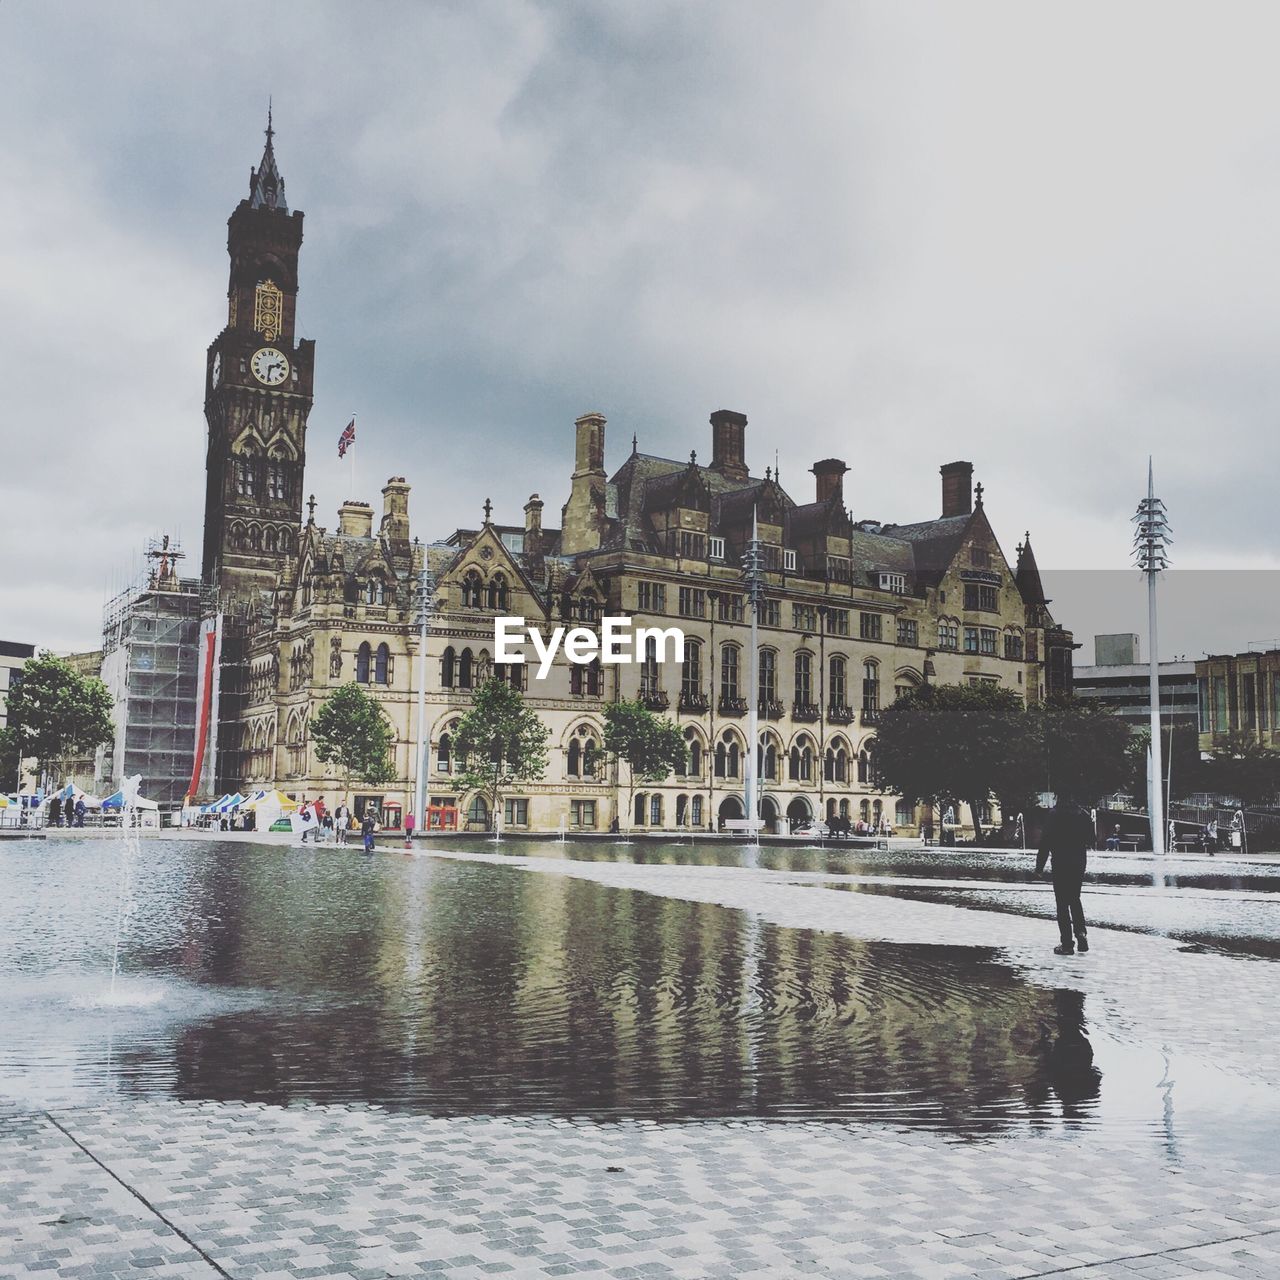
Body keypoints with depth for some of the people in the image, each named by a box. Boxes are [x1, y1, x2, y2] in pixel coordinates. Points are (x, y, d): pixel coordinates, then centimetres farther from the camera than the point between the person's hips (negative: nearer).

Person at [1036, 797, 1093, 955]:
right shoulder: (1083, 815, 2)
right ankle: (1081, 934, 8)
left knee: (1063, 903, 1)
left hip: (1061, 864, -5)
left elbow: (1046, 842, -13)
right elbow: (1088, 840, 10)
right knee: (1075, 899, 21)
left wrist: (1039, 866, -6)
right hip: (1079, 863, 5)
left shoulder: (1056, 816, -13)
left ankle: (1067, 944, 0)